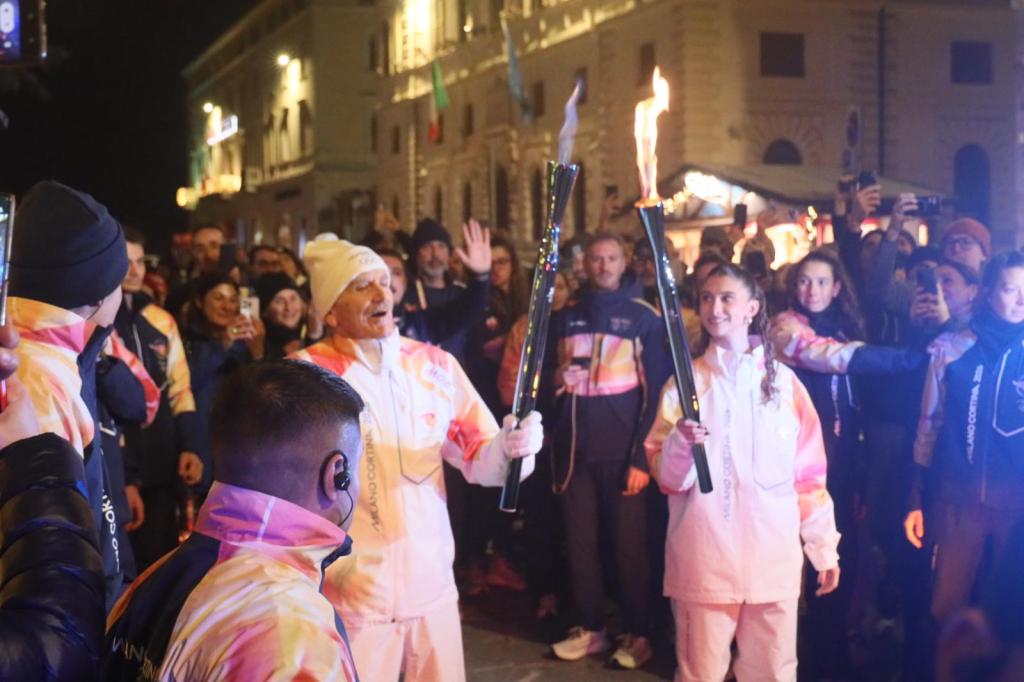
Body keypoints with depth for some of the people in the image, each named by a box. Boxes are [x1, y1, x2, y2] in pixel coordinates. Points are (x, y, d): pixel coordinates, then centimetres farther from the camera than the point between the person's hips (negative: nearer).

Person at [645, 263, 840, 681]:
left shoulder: (784, 382, 7)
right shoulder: (685, 381, 3)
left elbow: (809, 474, 8)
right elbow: (667, 478, -2)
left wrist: (824, 548, 6)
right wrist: (681, 442, -21)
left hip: (774, 557, 1)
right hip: (703, 560, -1)